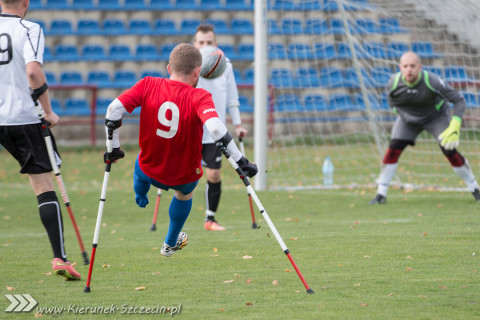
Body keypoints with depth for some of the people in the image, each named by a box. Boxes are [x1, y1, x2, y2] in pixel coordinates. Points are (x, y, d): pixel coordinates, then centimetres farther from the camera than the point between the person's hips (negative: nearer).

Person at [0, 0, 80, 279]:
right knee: (44, 186, 3)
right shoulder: (29, 29, -5)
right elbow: (33, 71, -18)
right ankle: (60, 258, -5)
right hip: (23, 118, -2)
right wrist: (48, 112, -9)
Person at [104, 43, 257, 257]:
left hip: (149, 171, 1)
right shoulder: (199, 97, -23)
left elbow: (114, 109, -18)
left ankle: (140, 195, 69)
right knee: (185, 193, 36)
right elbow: (215, 127, -38)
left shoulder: (148, 86, -14)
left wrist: (114, 147, -4)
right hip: (185, 176, -1)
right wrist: (240, 162, -34)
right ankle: (170, 243, 55)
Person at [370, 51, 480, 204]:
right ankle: (381, 194, 0)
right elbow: (392, 102, -1)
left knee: (450, 151, -14)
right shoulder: (393, 83, -26)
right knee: (392, 151, -11)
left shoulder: (432, 81, -34)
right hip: (408, 119, 2)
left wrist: (455, 127, -36)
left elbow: (459, 100, -26)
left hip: (436, 116, -2)